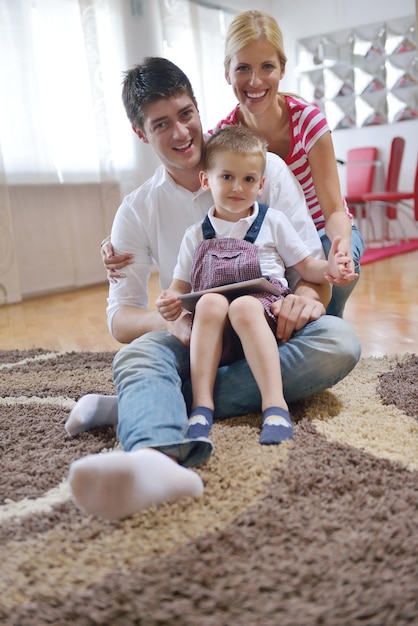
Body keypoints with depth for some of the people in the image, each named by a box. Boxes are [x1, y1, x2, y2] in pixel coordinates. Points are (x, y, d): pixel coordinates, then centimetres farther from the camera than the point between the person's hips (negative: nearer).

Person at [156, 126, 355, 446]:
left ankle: (275, 404, -40)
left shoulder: (273, 221, 14)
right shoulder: (196, 235, 17)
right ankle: (202, 405, -34)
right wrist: (171, 303, -7)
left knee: (244, 307, -35)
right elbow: (180, 286, 16)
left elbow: (306, 266, 12)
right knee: (210, 302, -33)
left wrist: (329, 267, -10)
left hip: (264, 311, -1)